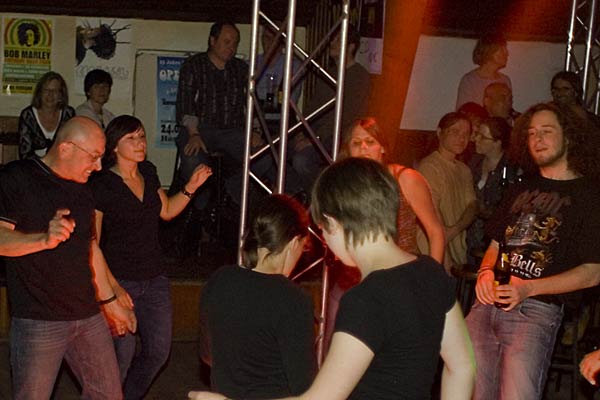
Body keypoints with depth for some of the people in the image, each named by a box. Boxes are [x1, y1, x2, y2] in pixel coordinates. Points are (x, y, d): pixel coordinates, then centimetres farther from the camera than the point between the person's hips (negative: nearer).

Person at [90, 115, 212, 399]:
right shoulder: (102, 186, -13)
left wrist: (191, 187, 5)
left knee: (158, 350, 10)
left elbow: (166, 211, 19)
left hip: (154, 277, 6)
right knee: (122, 353, -3)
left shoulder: (148, 172, 6)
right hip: (119, 279, -6)